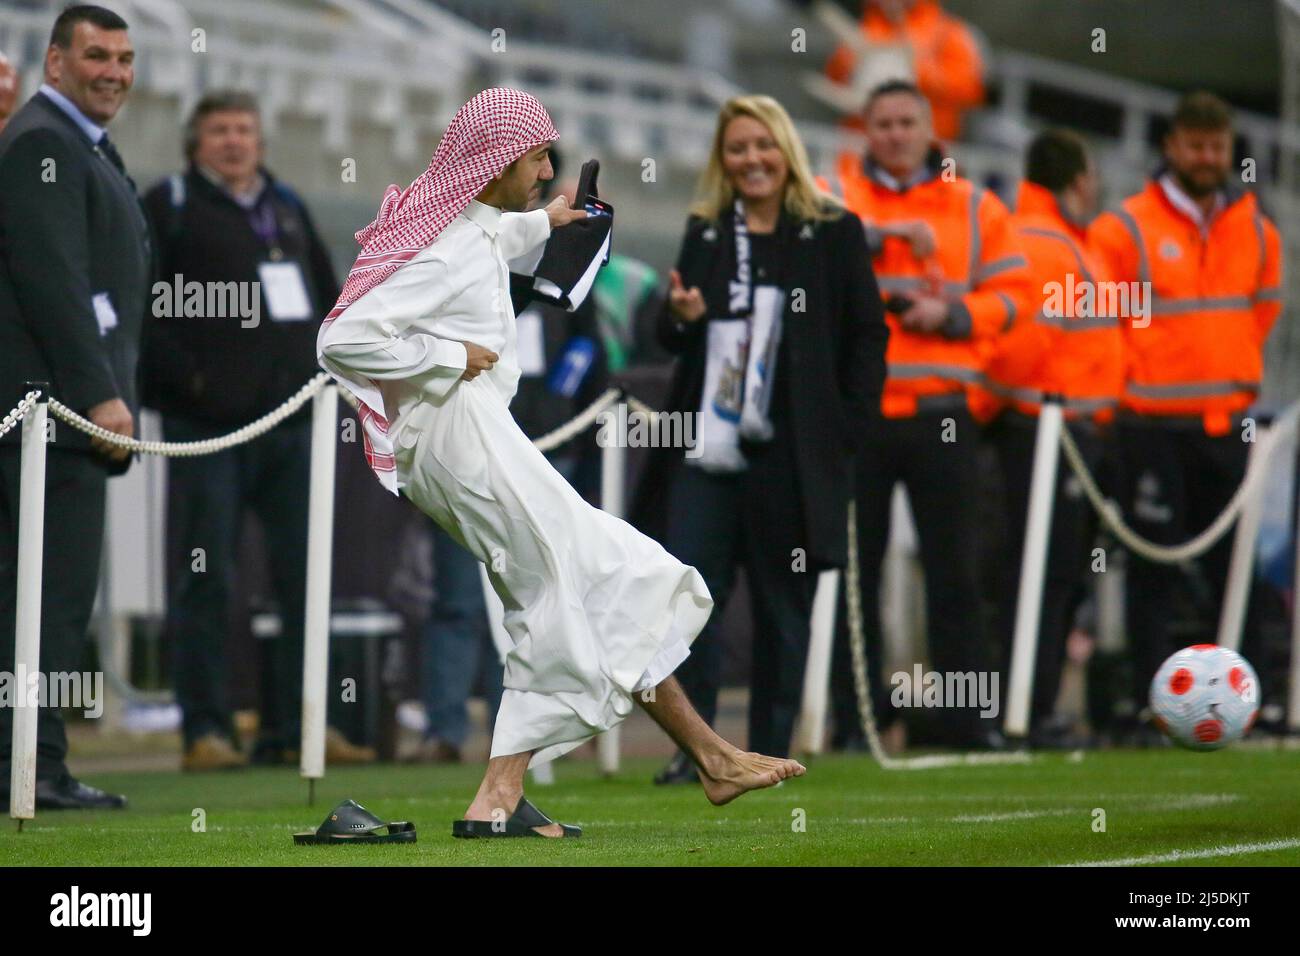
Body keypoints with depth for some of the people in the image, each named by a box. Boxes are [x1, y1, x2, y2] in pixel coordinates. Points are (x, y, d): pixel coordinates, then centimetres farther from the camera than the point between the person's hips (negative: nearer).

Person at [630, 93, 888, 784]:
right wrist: (680, 316, -5)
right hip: (706, 446, 3)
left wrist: (847, 426, -5)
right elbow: (671, 339, 19)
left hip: (790, 455, -3)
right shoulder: (704, 234, 12)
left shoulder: (834, 233, 2)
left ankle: (769, 756, 12)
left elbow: (868, 337, 3)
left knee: (783, 609, 4)